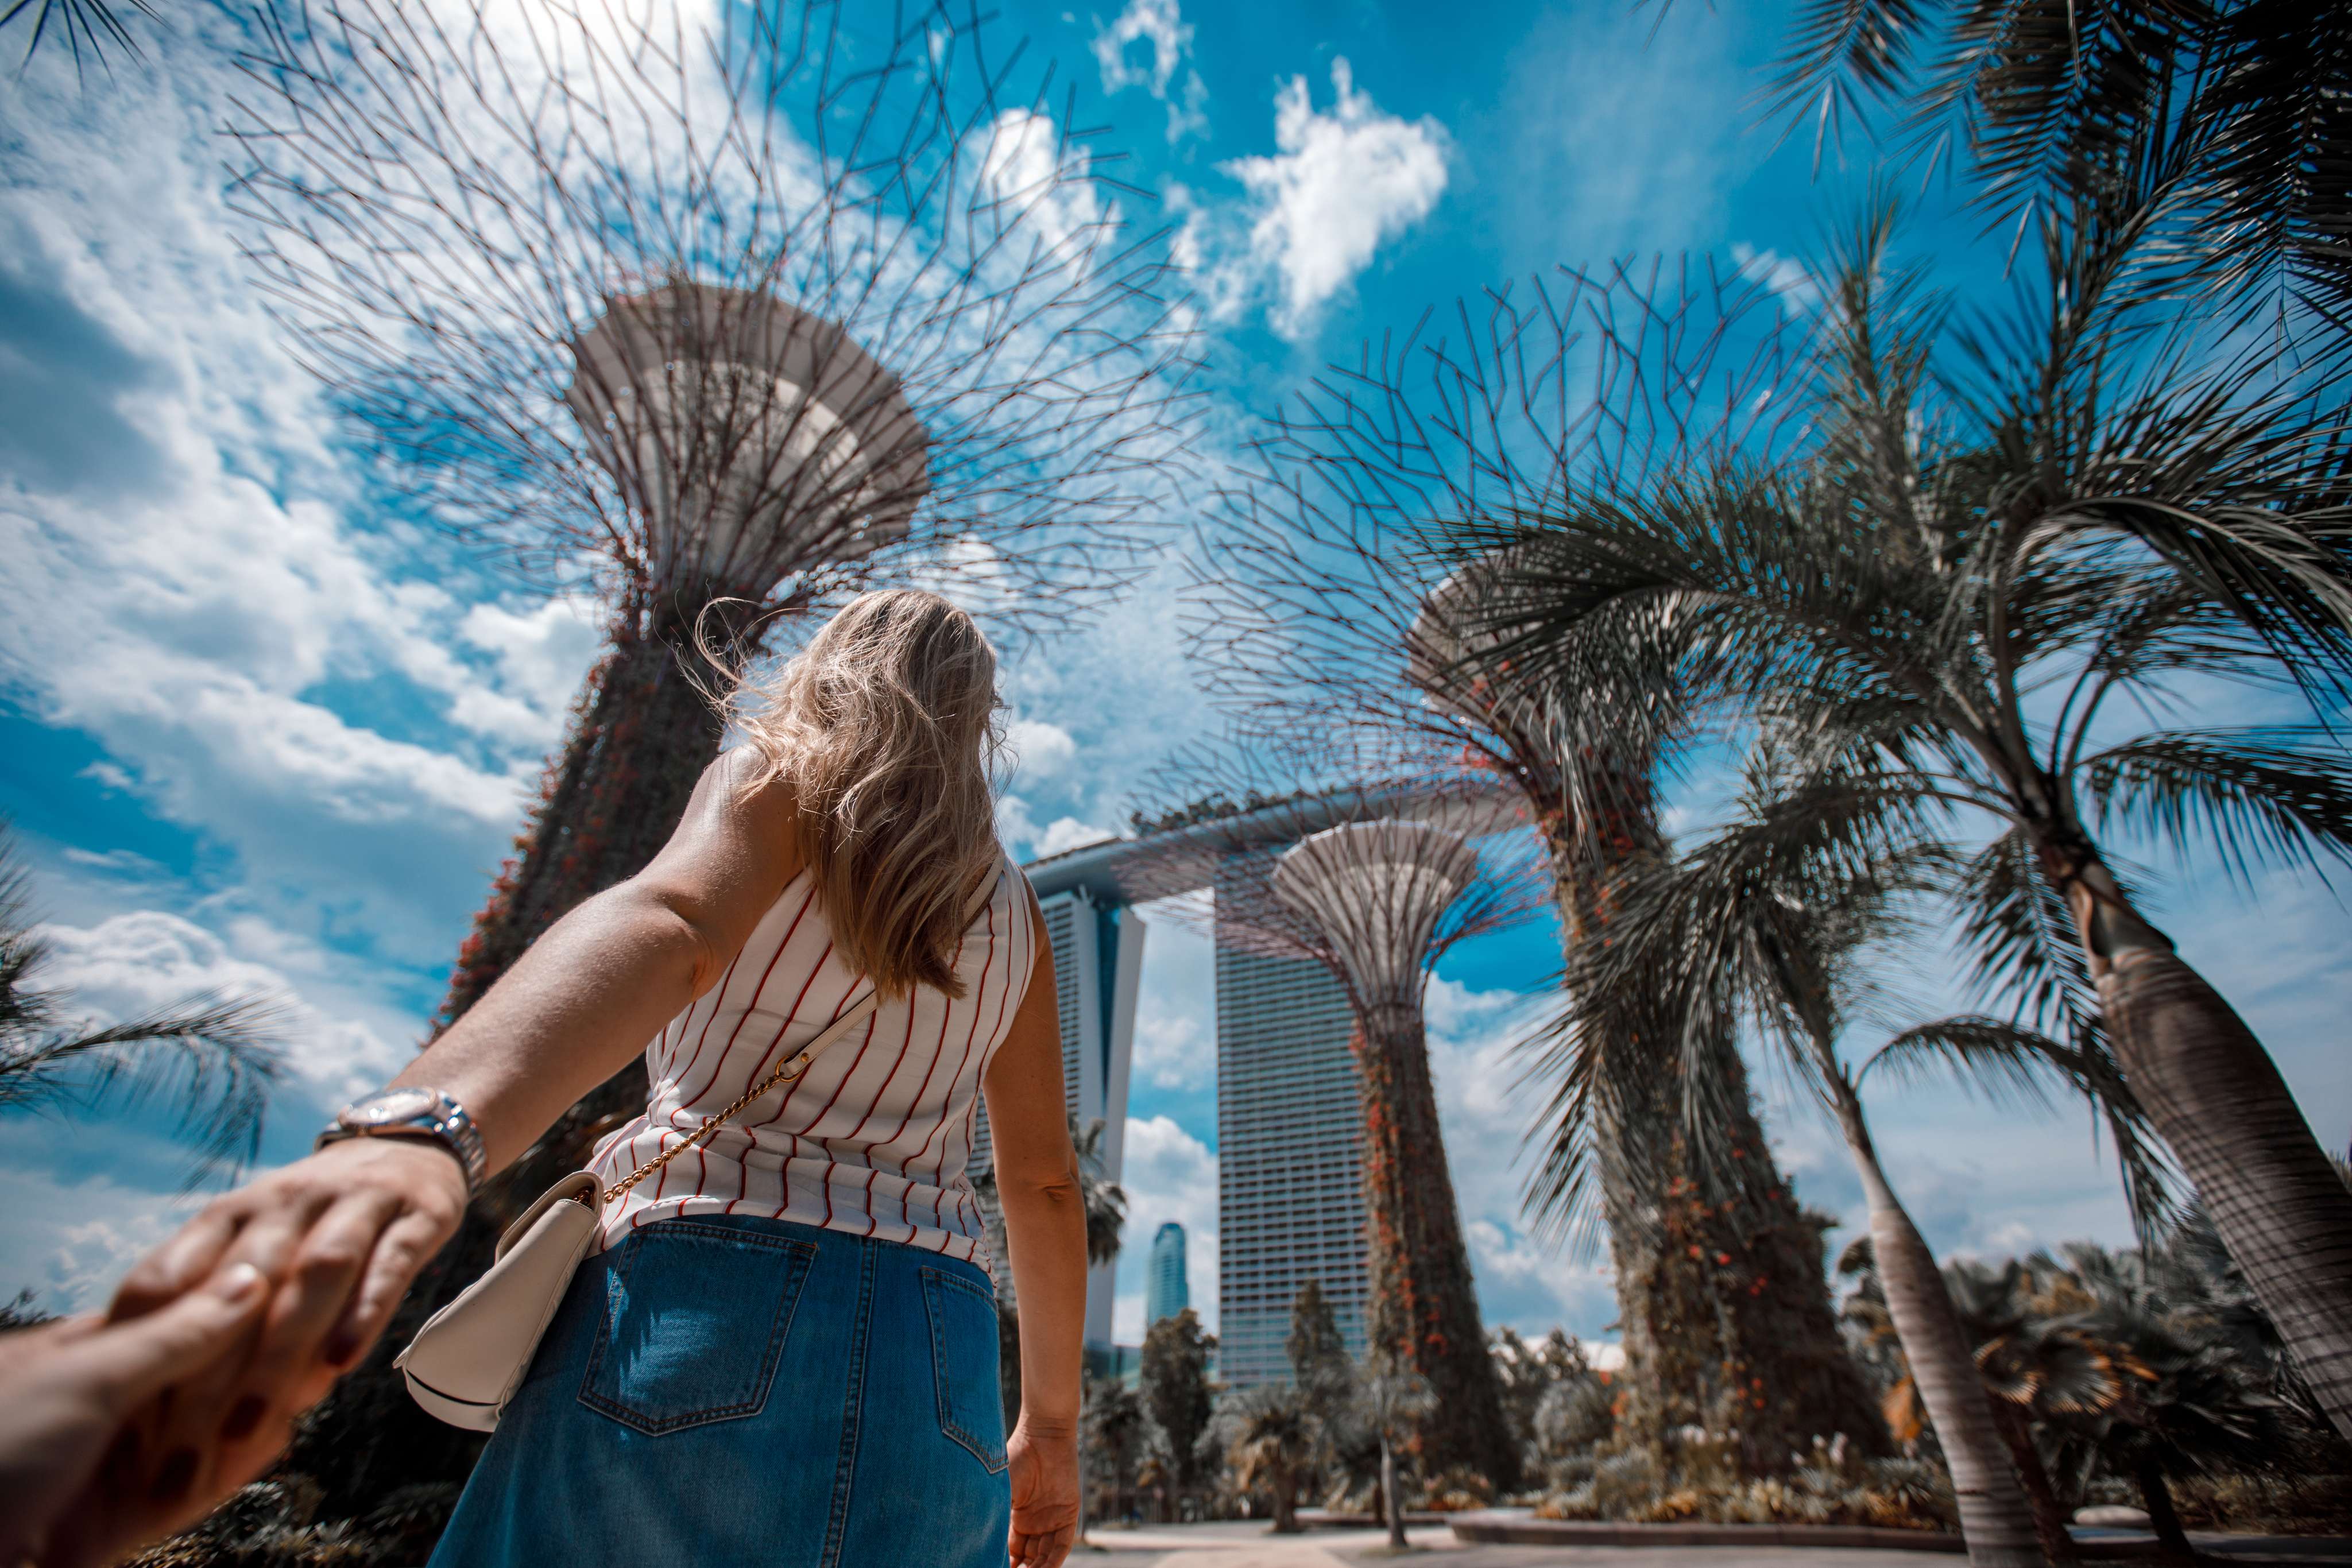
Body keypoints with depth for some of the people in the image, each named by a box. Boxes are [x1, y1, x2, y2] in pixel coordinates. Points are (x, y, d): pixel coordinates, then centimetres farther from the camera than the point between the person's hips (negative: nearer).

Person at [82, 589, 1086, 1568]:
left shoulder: (774, 780, 4)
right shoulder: (1013, 906, 13)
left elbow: (665, 922, -20)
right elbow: (1044, 1179, 10)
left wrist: (421, 1122, -36)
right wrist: (1049, 1424, 19)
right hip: (937, 1366, 4)